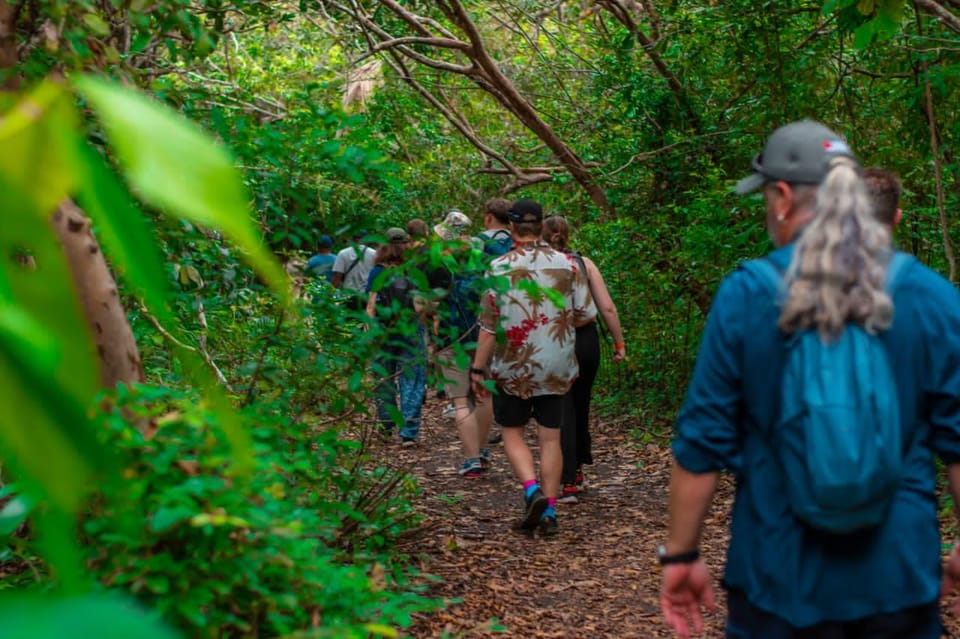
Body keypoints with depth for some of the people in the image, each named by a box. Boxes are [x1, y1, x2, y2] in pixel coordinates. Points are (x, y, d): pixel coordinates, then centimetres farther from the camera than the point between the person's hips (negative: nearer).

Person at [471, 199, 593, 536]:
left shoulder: (500, 267, -10)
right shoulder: (567, 264, -1)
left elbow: (488, 325, -10)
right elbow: (584, 315, 3)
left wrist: (477, 369, -3)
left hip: (513, 368, -2)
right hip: (557, 368, 2)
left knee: (512, 432, 12)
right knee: (550, 437, 10)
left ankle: (532, 490, -9)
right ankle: (549, 510, 10)